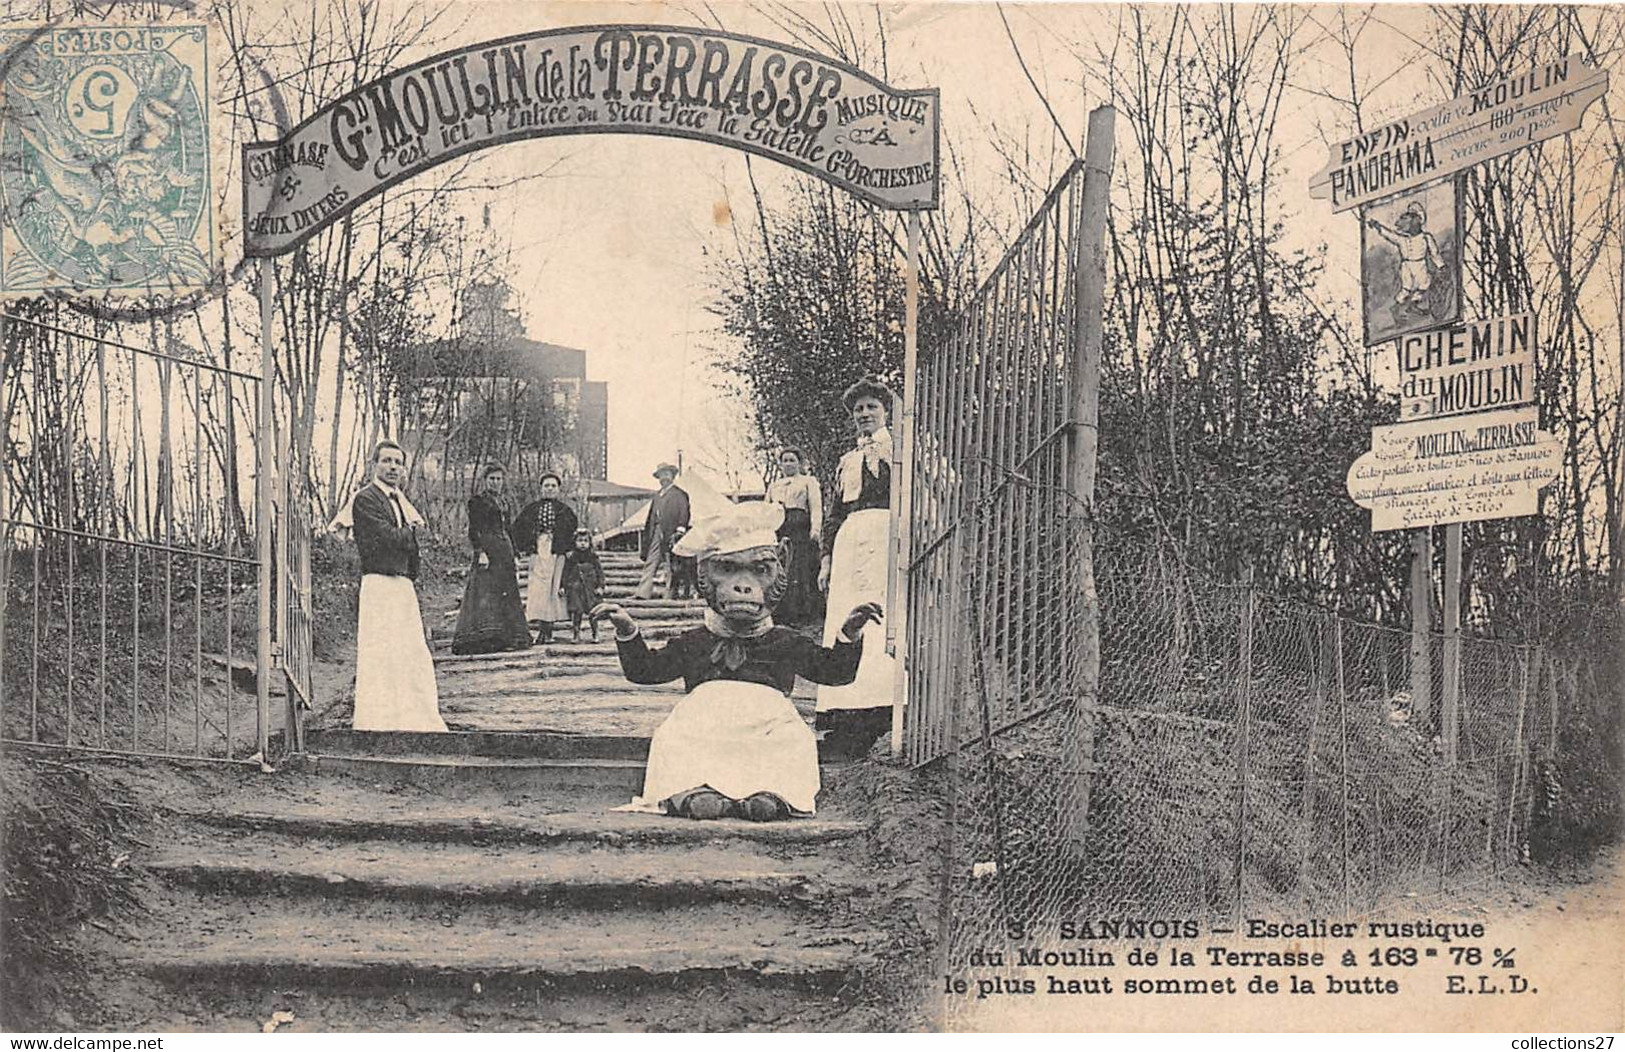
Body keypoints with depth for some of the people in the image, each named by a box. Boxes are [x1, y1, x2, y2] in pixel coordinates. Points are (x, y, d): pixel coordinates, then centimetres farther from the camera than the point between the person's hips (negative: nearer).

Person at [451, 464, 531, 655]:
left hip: (505, 553, 8)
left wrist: (513, 562, 21)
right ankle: (485, 638, -17)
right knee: (486, 595, -13)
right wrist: (480, 552, -22)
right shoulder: (477, 501, -1)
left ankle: (508, 638, 7)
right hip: (487, 551, -8)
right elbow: (473, 531, -9)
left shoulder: (502, 503, 20)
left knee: (508, 595, 5)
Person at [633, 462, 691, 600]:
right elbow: (651, 517, 20)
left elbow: (683, 514, -6)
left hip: (669, 533, -6)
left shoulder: (679, 494, 0)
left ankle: (669, 596, -1)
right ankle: (643, 593, -2)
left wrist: (680, 530, -17)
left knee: (669, 567, -4)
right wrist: (647, 535, 13)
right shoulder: (657, 495, 20)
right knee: (650, 564, 1)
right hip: (655, 533, 7)